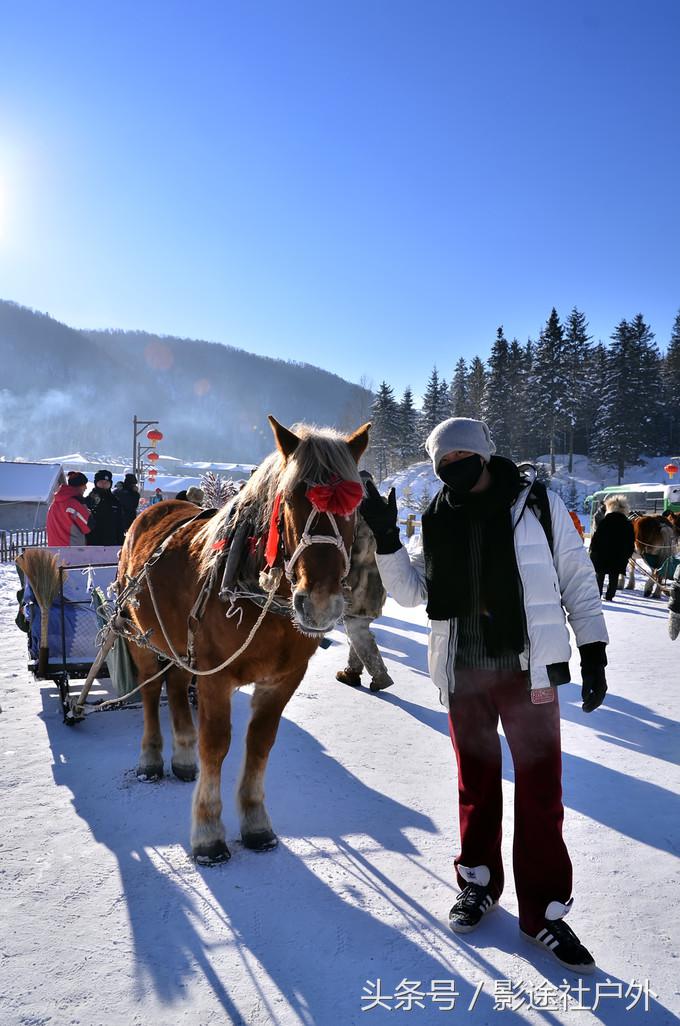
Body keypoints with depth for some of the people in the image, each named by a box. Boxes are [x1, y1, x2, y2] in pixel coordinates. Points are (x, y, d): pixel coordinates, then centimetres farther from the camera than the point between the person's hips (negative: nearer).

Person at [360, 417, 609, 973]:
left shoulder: (538, 504, -4)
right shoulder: (438, 522, 4)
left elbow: (579, 580, 0)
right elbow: (411, 592, 4)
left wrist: (593, 654, -3)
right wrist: (385, 539, -9)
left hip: (529, 670, -2)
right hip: (464, 675, 3)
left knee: (540, 790, 3)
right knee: (477, 782, 16)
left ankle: (545, 909, 18)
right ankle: (478, 881, 34)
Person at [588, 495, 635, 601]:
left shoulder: (604, 522, -10)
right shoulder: (628, 525, 1)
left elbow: (595, 538, -9)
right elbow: (631, 543, 5)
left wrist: (593, 551, 1)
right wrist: (627, 555, 14)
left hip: (601, 556, -2)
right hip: (619, 557, 2)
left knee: (599, 576, 9)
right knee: (614, 578, 9)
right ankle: (609, 596, 6)